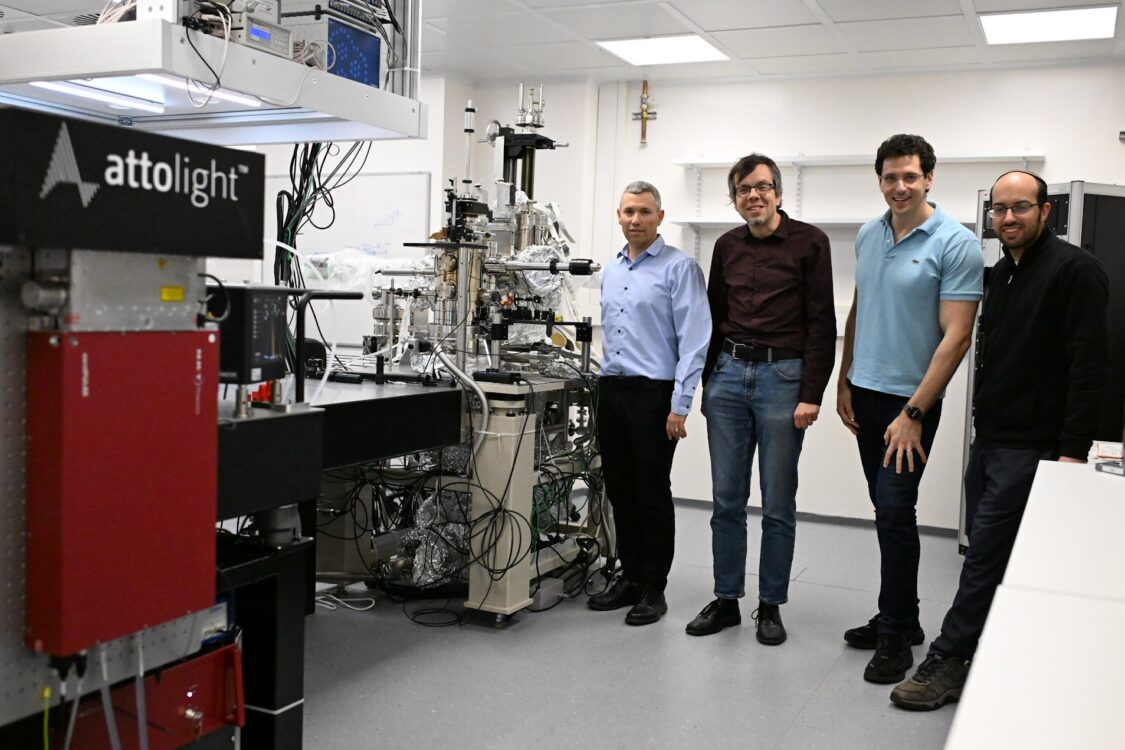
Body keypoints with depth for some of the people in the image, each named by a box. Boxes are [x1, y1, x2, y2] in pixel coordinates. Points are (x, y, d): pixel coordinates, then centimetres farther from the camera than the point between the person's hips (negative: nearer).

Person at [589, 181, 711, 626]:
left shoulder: (679, 268, -7)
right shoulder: (610, 272, 14)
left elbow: (694, 340, -13)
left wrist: (680, 406, -17)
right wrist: (607, 381, 17)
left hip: (653, 393, -7)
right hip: (611, 390, 7)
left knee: (652, 495, 1)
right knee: (620, 491, 12)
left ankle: (653, 589, 12)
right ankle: (630, 577, 25)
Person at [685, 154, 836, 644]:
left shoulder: (809, 242, -2)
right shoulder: (727, 246, 11)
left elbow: (821, 323, -6)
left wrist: (812, 395, -12)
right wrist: (706, 384, 14)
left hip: (783, 378, -4)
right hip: (728, 374, 4)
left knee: (777, 503, 3)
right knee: (726, 499, 8)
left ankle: (770, 606, 16)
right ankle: (726, 600, 19)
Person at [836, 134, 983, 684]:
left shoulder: (955, 244, -12)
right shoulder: (868, 236, 8)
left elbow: (956, 336, -15)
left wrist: (913, 413, -18)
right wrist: (844, 382, 11)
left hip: (910, 399, -6)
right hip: (865, 392, 6)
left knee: (894, 512, -6)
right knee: (886, 509, 13)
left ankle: (896, 636, 8)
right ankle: (899, 617, 26)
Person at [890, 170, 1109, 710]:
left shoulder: (1073, 270, -11)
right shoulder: (1003, 271, 15)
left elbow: (1089, 366, -17)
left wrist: (1073, 450, -21)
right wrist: (984, 418, 17)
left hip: (1032, 447, -9)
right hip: (989, 440, 9)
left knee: (986, 554, -6)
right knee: (989, 550, 13)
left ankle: (949, 662, 2)